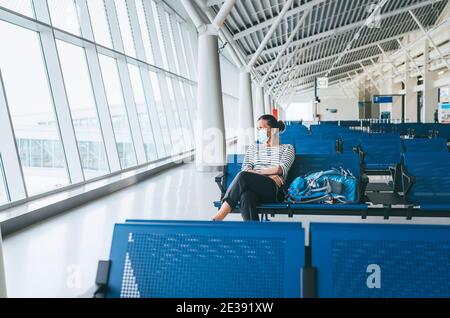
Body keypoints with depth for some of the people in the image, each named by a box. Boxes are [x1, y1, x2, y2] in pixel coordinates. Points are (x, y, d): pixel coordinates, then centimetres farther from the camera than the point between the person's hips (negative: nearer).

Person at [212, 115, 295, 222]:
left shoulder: (287, 148, 18)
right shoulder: (253, 148, 28)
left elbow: (280, 169, -1)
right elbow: (245, 169, 9)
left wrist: (256, 171, 0)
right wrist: (269, 175, -7)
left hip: (275, 191, -3)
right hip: (253, 189, 3)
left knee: (243, 176, -33)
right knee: (245, 197, -38)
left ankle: (218, 218, -39)